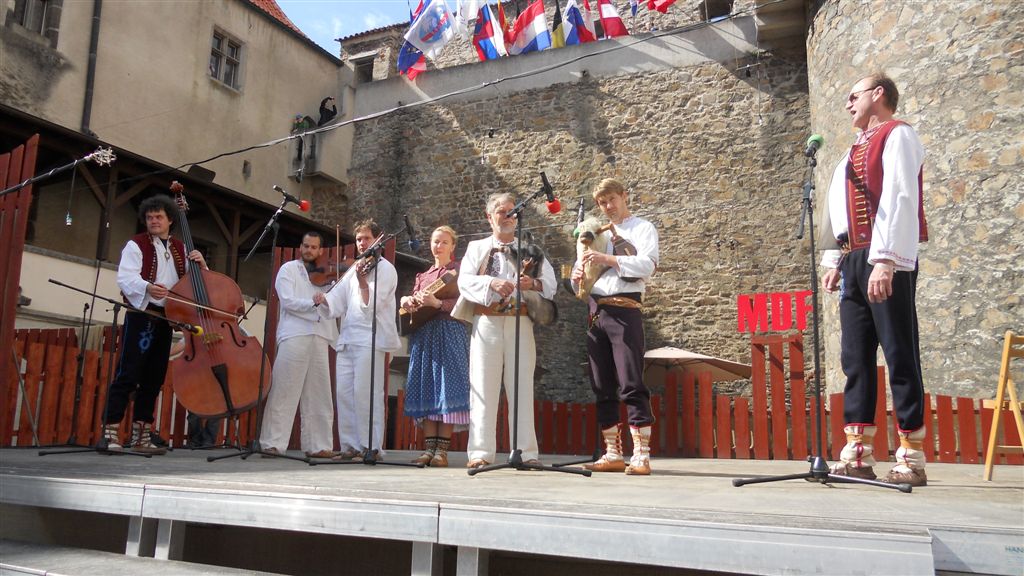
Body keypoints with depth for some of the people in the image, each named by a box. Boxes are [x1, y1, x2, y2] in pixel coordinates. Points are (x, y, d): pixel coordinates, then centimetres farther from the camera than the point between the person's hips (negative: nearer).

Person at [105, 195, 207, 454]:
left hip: (166, 318, 5)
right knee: (128, 374, -9)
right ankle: (110, 432, -6)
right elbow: (125, 278, -12)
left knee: (154, 378, 7)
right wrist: (147, 287, -32)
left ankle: (141, 435, 14)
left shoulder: (180, 249, 16)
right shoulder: (136, 245, 2)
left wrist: (201, 265, -4)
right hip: (141, 316, -5)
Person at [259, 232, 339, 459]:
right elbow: (287, 301, -7)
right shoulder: (288, 270, 8)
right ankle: (272, 443, -3)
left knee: (319, 396, 4)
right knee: (284, 392, -6)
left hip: (319, 338, 5)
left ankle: (317, 445, 8)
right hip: (294, 336, -5)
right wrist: (312, 303, -19)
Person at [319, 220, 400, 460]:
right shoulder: (354, 270, 24)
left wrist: (362, 281, -17)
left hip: (370, 339, -7)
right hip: (347, 338, 7)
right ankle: (351, 445, 9)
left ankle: (372, 447, -7)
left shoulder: (385, 269, 3)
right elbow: (336, 303, 16)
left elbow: (372, 305, -7)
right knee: (344, 391, 3)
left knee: (365, 392, -12)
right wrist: (320, 301, -3)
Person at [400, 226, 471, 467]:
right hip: (423, 333, 6)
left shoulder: (459, 271, 5)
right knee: (425, 388, 1)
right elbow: (413, 300, 21)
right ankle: (430, 446, 3)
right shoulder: (423, 275, 22)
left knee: (447, 387, -10)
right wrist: (407, 300, -2)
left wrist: (437, 303, -20)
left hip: (449, 332, -5)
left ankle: (442, 449, -9)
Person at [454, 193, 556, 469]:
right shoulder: (477, 248, 15)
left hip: (520, 323, 1)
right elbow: (464, 280, -1)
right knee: (483, 387, -3)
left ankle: (526, 452, 3)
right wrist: (491, 283, -19)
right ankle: (480, 452, 0)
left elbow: (550, 283, 4)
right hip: (486, 322, 0)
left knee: (522, 386, 0)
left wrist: (533, 283, -18)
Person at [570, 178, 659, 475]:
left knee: (631, 386, -10)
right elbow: (582, 267, 21)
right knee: (602, 388, 6)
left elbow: (648, 263, -11)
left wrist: (607, 259, -19)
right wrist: (577, 276, -3)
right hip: (595, 312, 6)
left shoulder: (642, 228, 6)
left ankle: (641, 456, -8)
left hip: (624, 311, -6)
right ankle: (613, 455, 12)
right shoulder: (598, 233, 24)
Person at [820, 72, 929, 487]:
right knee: (856, 358, 5)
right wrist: (835, 261, 14)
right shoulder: (857, 150, 24)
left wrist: (885, 260, -22)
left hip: (886, 261, -8)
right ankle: (857, 455, 8)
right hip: (854, 262, 8)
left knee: (900, 355, -5)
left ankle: (912, 459, 0)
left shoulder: (897, 135, -1)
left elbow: (899, 198, -13)